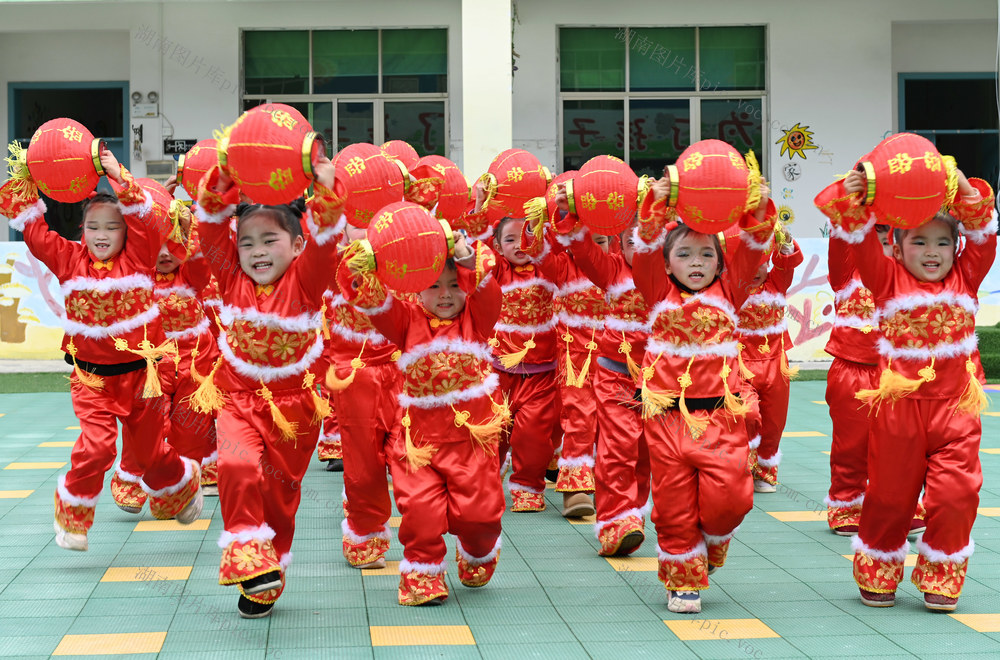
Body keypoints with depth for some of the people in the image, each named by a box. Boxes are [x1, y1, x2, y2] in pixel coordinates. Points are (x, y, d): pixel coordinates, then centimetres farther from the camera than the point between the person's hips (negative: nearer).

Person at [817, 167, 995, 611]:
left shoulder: (965, 279, 7)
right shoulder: (888, 280, 0)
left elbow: (984, 231, 0)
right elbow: (861, 239, -10)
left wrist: (966, 191, -14)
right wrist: (854, 198, -25)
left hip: (955, 406, 2)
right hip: (899, 406, -2)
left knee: (955, 495, -2)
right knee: (890, 495, 9)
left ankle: (941, 578, 16)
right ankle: (877, 574, 27)